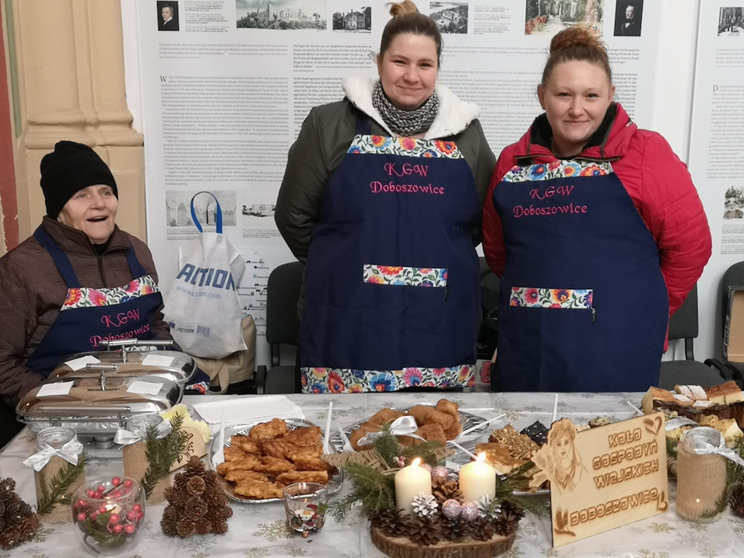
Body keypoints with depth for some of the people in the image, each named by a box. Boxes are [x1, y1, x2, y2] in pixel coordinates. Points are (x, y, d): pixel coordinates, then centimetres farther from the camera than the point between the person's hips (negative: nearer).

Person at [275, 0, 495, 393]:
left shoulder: (465, 133, 6)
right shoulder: (330, 125, 0)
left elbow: (486, 219, 16)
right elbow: (294, 215, 5)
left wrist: (436, 259, 11)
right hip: (348, 330, -1)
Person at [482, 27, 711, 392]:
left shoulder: (645, 155, -5)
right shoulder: (514, 161, 7)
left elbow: (690, 244, -2)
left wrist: (644, 312, 4)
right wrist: (534, 295, 13)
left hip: (615, 356, -3)